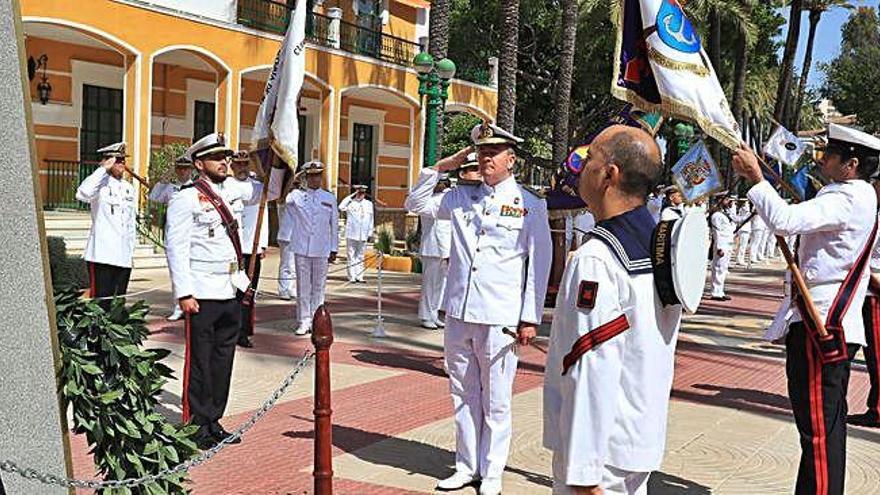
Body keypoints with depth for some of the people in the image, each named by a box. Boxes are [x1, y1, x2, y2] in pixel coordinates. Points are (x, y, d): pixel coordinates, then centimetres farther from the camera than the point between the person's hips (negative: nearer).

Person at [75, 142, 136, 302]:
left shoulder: (129, 187, 17)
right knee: (101, 303, -7)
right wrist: (103, 169, -18)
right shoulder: (101, 183, -3)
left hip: (124, 257, 6)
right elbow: (82, 194, -27)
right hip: (102, 255, -6)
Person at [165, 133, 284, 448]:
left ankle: (214, 421, 21)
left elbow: (270, 191, 26)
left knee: (223, 359, 12)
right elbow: (176, 247, -11)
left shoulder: (233, 189, 12)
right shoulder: (186, 198, -8)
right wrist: (184, 293, -16)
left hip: (232, 291, 7)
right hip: (203, 294, -7)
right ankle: (196, 426, 9)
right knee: (199, 361, 0)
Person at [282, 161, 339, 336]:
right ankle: (304, 322, 11)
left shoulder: (330, 198, 8)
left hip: (321, 250, 1)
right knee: (303, 286, 4)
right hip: (301, 249, -1)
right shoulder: (296, 195, 5)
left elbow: (334, 225, 10)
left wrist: (334, 249, 7)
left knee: (318, 287, 6)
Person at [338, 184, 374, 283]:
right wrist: (351, 196, -17)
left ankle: (359, 276, 12)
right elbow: (341, 207, -21)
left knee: (360, 256, 8)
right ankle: (352, 277, 5)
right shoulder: (351, 203, 0)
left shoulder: (369, 204, 13)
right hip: (351, 234, -3)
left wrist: (370, 233, 11)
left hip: (363, 235, 3)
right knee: (351, 255, 0)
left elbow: (371, 219, 16)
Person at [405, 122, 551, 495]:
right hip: (458, 315, 5)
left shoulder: (530, 205, -1)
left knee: (495, 401, 5)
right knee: (463, 395, 13)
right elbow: (416, 204, 20)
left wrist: (530, 318, -6)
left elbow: (539, 265, -2)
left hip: (499, 320, -4)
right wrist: (441, 167, 8)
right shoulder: (461, 197, 10)